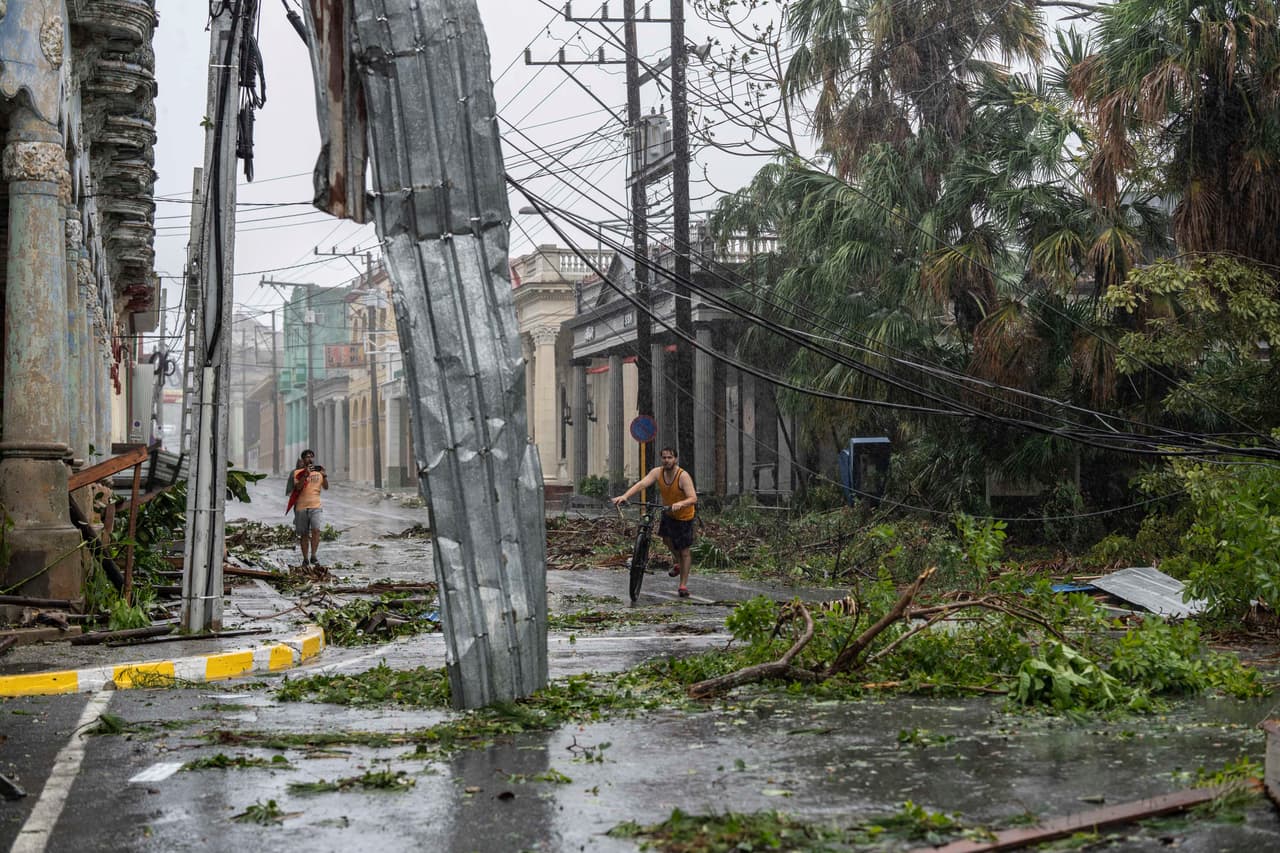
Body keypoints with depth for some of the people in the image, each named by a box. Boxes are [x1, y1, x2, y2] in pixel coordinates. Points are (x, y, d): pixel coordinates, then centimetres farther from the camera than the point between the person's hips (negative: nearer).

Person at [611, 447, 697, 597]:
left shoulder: (683, 476, -30)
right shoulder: (657, 472, -17)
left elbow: (693, 498, -38)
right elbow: (641, 484, -30)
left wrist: (680, 504, -59)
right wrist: (625, 496, -46)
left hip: (684, 516, -5)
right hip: (668, 512, 5)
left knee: (685, 551, 1)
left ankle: (683, 585, 12)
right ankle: (678, 563, 35)